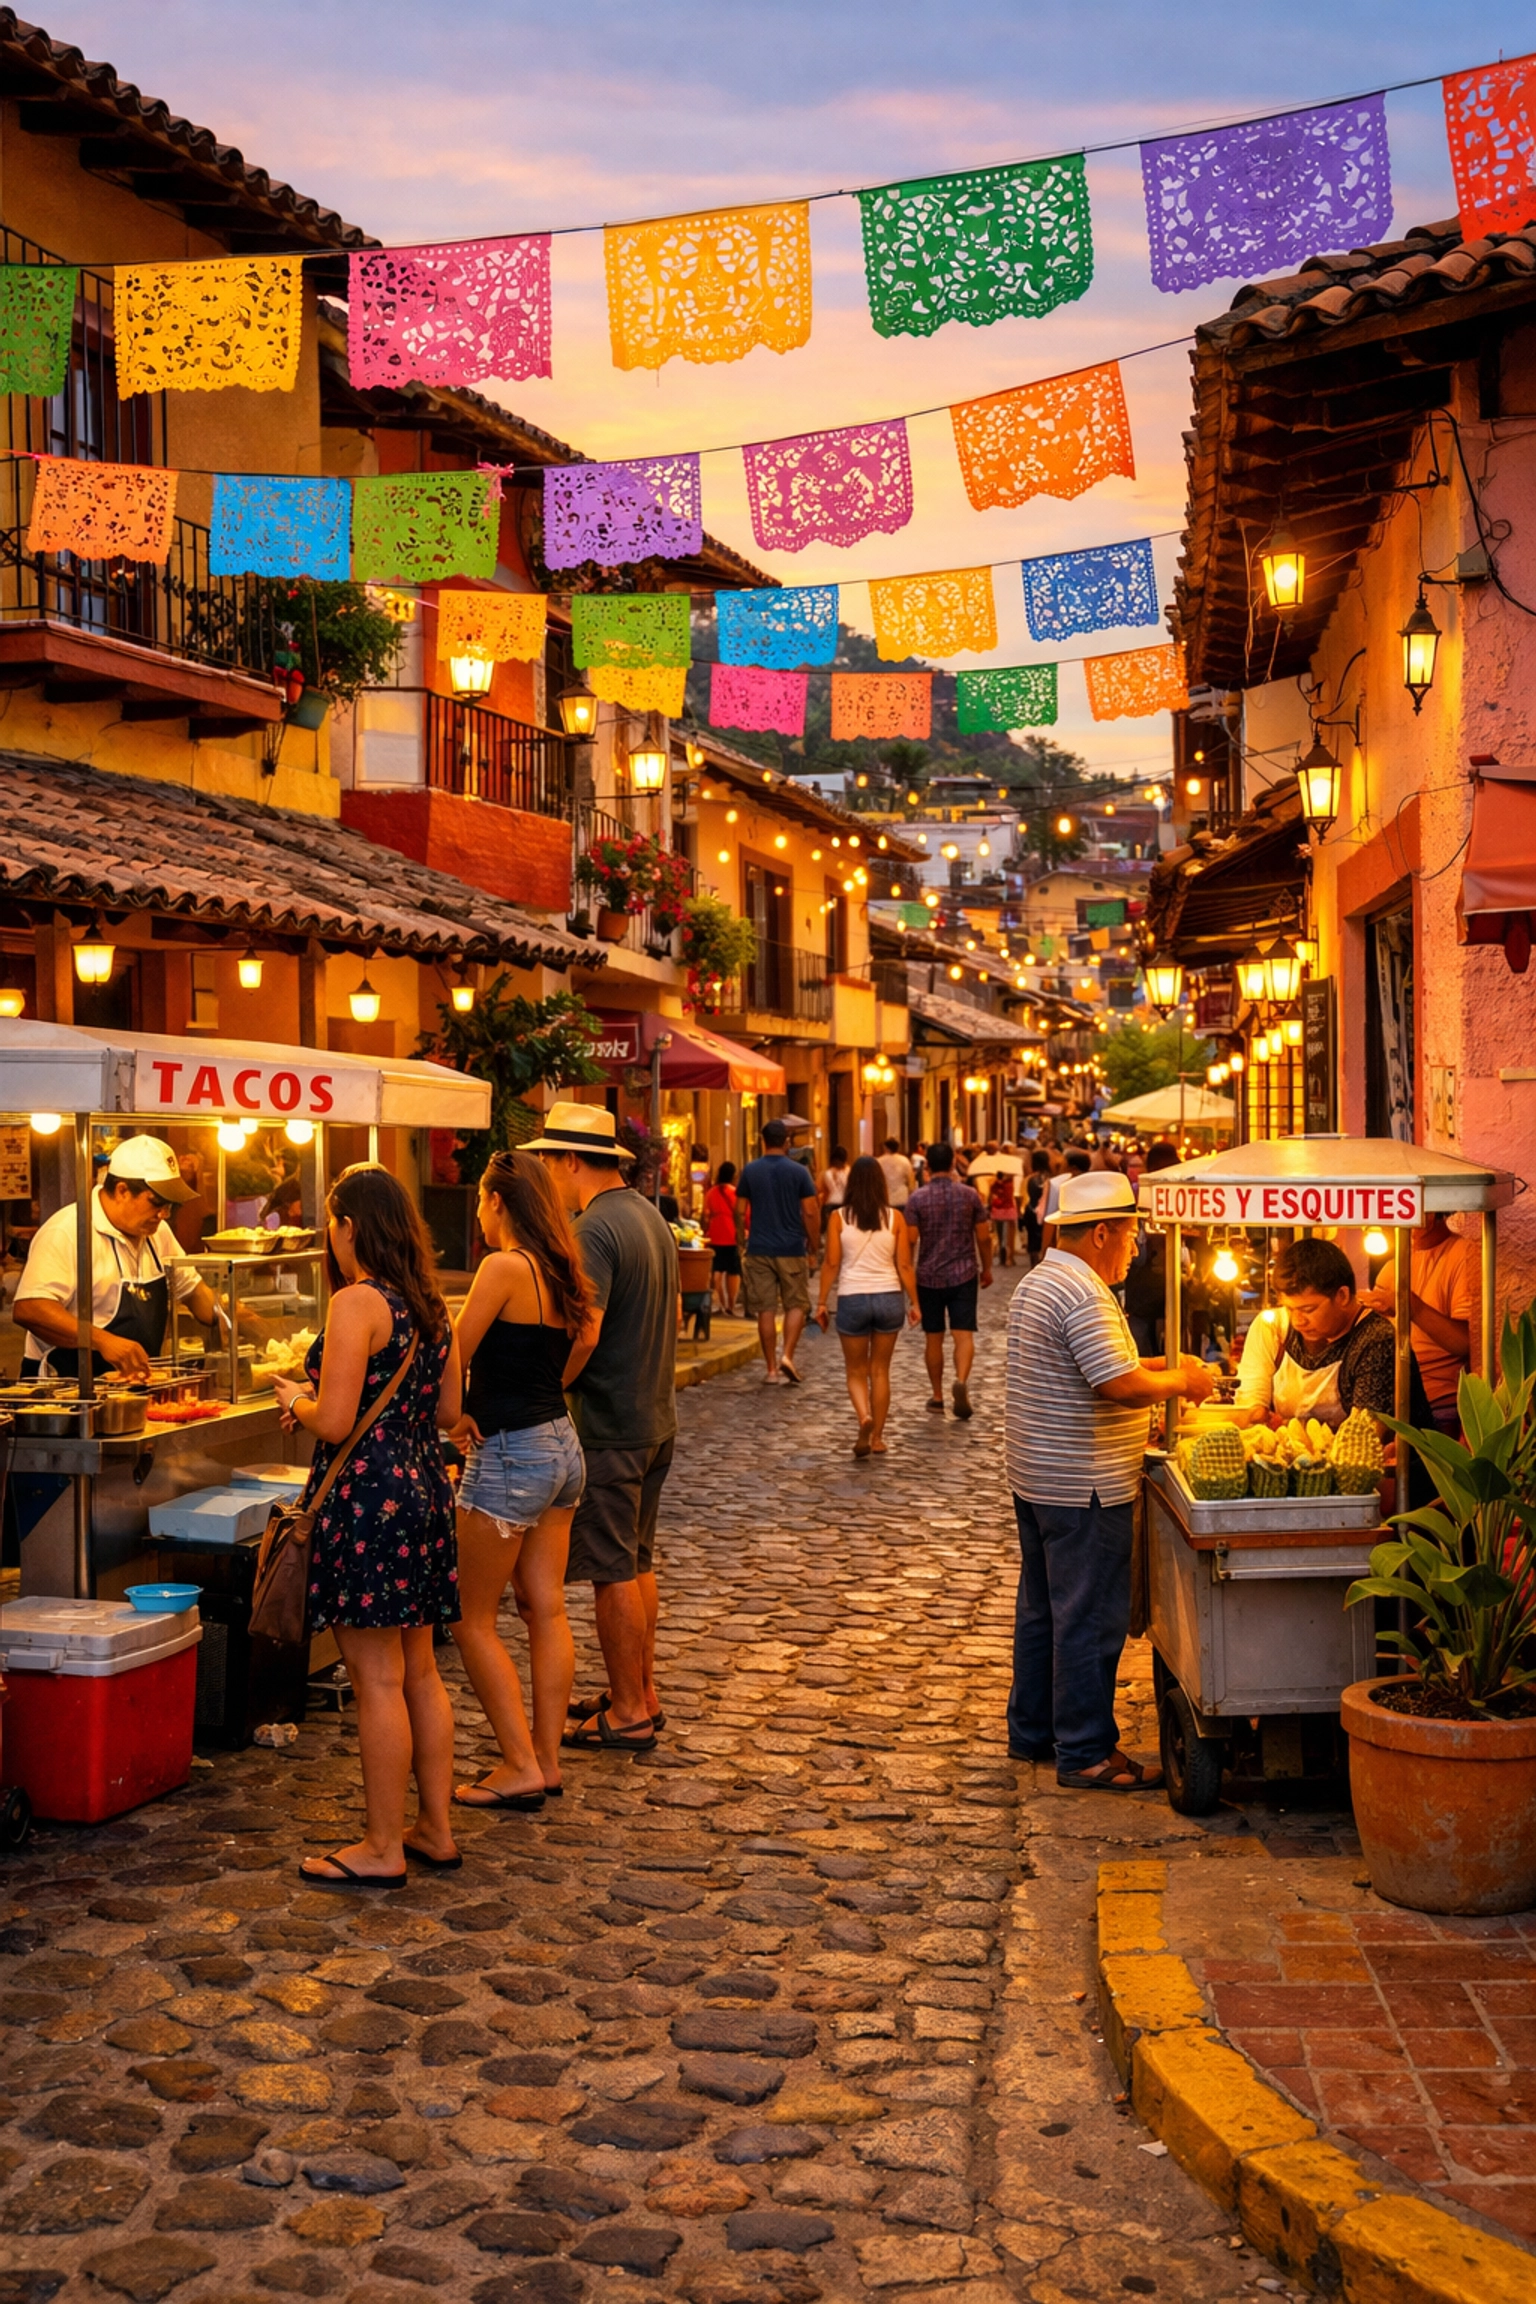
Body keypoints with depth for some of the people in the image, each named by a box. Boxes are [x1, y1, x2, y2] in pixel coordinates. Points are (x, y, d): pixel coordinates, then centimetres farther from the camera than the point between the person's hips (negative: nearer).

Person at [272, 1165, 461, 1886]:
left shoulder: (356, 1302, -15)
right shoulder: (430, 1306, 10)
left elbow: (334, 1422, -19)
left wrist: (295, 1399, 1)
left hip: (367, 1497, -9)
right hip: (424, 1488, 9)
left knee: (378, 1680, -1)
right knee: (420, 1672, 15)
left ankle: (382, 1848, 8)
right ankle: (436, 1829, 24)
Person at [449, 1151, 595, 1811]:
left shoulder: (504, 1266, -17)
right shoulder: (562, 1272, 7)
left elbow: (454, 1359, -15)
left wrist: (459, 1418, 1)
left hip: (510, 1454, -8)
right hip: (562, 1442, 8)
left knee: (473, 1620, 4)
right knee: (546, 1610, 13)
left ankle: (521, 1766, 4)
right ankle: (546, 1758, 19)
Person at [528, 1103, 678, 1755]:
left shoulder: (594, 1229, -19)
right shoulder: (650, 1216, 11)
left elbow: (584, 1334, -27)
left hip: (608, 1426, -9)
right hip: (656, 1417, 10)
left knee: (612, 1571, -1)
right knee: (636, 1561, 17)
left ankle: (629, 1714, 7)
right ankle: (641, 1693, 26)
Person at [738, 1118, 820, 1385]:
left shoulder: (750, 1170, 1)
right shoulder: (798, 1172, -4)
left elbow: (740, 1210, 4)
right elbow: (811, 1212, -5)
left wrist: (740, 1236, 20)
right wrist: (814, 1242, 8)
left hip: (760, 1250, 1)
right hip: (792, 1249, -1)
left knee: (766, 1310, 4)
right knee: (796, 1305, 10)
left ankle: (770, 1369, 6)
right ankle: (787, 1355, -8)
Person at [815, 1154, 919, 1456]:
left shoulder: (839, 1217, -5)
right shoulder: (894, 1217, -3)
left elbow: (831, 1263, -5)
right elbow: (904, 1265, -2)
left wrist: (823, 1302, 3)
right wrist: (914, 1302, 7)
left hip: (852, 1299, -1)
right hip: (888, 1298, 1)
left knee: (856, 1371, 11)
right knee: (880, 1371, 14)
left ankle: (864, 1417, -16)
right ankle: (877, 1437, 17)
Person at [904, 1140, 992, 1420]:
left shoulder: (917, 1198, -5)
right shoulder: (970, 1194, -1)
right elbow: (984, 1237, 2)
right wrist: (987, 1268, 14)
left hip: (929, 1276, 0)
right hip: (963, 1274, 0)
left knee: (933, 1337, 11)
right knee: (963, 1334, -3)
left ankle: (937, 1398, 17)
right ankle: (961, 1380, -29)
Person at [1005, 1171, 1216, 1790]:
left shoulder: (1036, 1283, 13)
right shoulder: (1083, 1295, -21)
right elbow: (1124, 1387, -26)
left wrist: (1162, 1366, 13)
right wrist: (1182, 1382, -10)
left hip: (1035, 1477, 11)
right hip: (1083, 1488, -10)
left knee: (1041, 1608, 18)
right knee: (1090, 1619, -2)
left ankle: (1032, 1731, 28)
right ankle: (1086, 1754, 6)